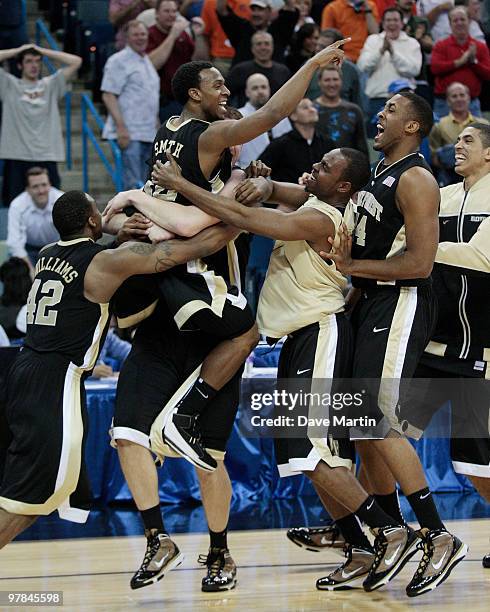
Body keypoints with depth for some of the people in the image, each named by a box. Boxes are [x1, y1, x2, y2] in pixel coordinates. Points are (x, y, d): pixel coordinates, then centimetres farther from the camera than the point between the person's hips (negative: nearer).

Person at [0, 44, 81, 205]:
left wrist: (43, 51, 9)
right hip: (16, 157, -1)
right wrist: (18, 51, 6)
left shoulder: (51, 85, 13)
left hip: (46, 156, 2)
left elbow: (76, 61, 7)